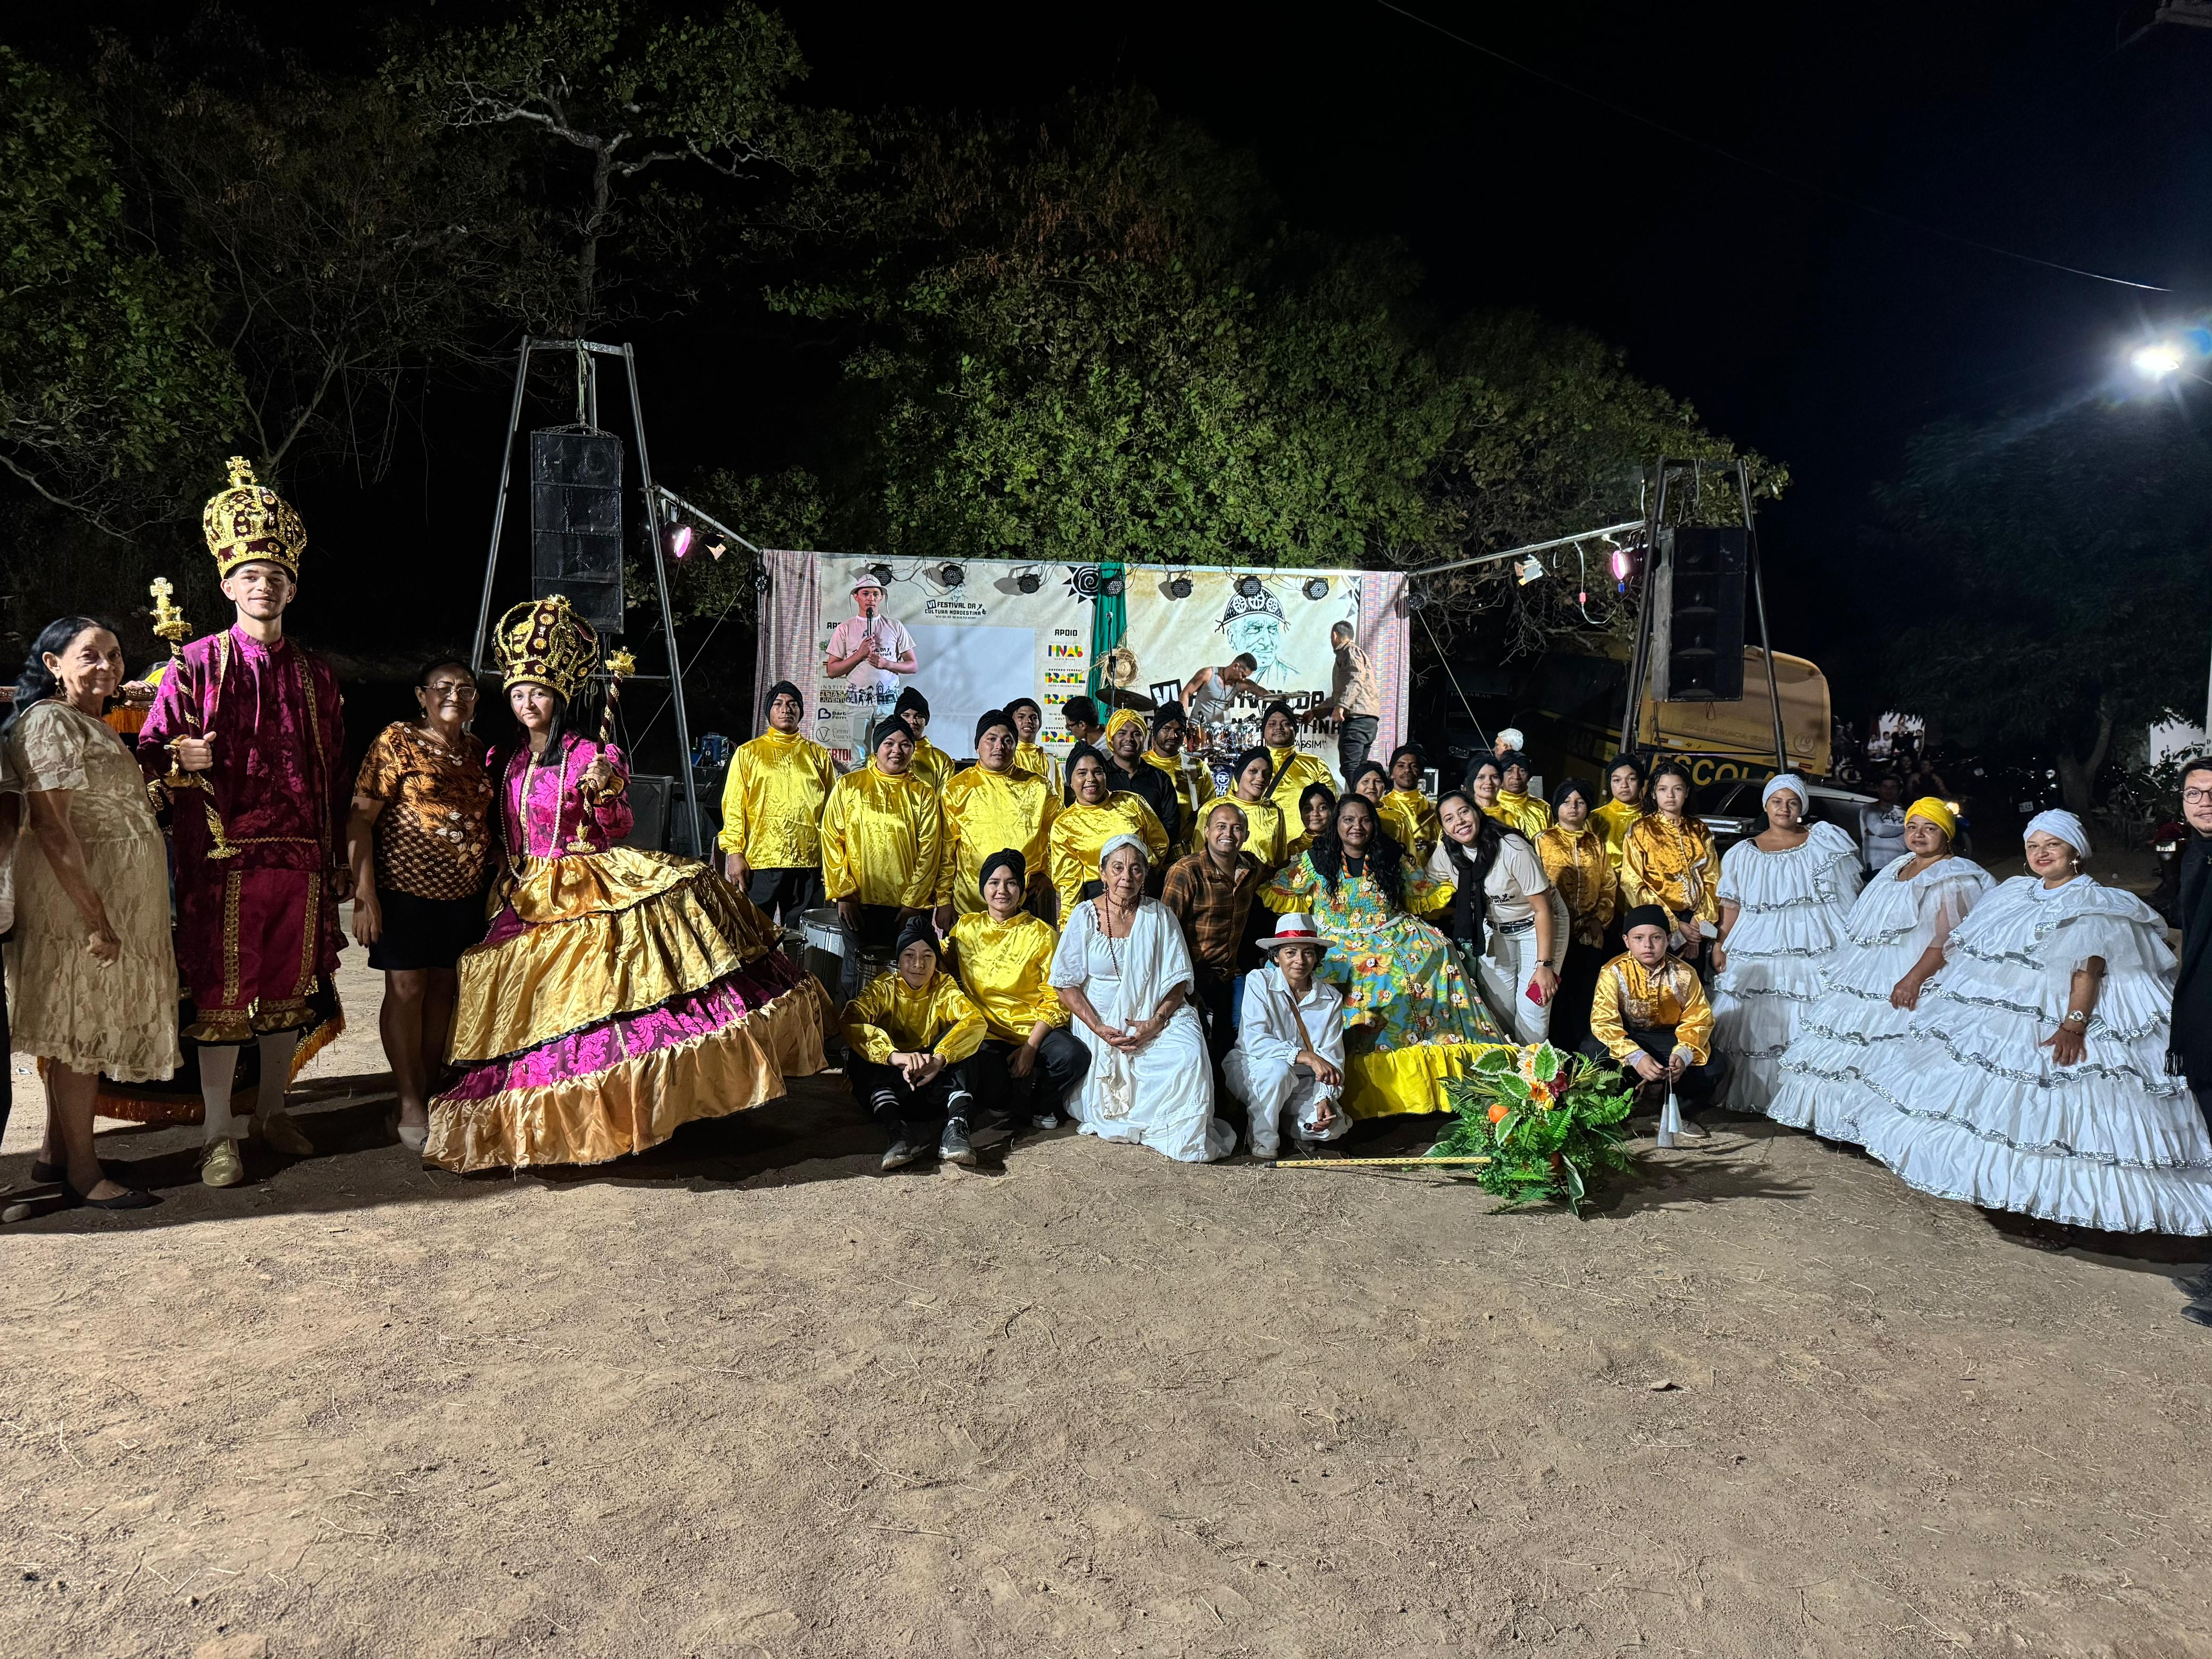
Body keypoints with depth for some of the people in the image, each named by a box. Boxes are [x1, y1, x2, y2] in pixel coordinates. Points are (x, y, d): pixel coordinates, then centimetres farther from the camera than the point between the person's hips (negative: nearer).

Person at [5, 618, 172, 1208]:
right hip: (79, 899, -9)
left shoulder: (95, 726, 17)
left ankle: (55, 1154, 25)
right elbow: (51, 825, -20)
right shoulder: (50, 722, -13)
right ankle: (83, 1172, 6)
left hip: (117, 901, 9)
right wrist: (95, 916, -24)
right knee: (83, 1032, -3)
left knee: (81, 1032, 15)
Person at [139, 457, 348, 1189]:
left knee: (289, 984, 10)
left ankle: (272, 1110, 26)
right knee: (223, 991, 0)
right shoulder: (199, 663, 1)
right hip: (225, 857, -3)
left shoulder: (315, 676, 12)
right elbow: (151, 753, -1)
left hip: (301, 856, 4)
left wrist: (341, 858, 12)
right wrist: (181, 760, -25)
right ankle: (219, 1134, 10)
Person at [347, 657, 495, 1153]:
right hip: (407, 889, -5)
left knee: (443, 989, 9)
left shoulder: (476, 752, 12)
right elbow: (361, 818, -10)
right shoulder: (397, 741, -6)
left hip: (463, 894, 5)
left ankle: (431, 1094, 20)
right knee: (406, 988, -1)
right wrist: (364, 893, -16)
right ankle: (410, 1107, 7)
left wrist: (493, 887, 10)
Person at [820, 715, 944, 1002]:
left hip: (907, 905, 1)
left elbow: (930, 851, 2)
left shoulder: (923, 794, 6)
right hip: (858, 902, 0)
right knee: (857, 973, 4)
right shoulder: (849, 786, 4)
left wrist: (914, 902, -5)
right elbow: (831, 839, 1)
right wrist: (843, 894, -5)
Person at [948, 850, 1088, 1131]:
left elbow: (1055, 998, -1)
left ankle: (1042, 1106, 3)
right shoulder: (965, 928, 8)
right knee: (985, 1073, -31)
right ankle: (1002, 1105, 7)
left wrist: (1030, 1047, -12)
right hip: (985, 1032, 0)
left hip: (1034, 1028, 0)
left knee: (1074, 1056, -29)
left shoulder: (1042, 934, 2)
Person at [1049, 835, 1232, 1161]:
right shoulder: (1085, 917, 0)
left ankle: (1185, 1138, -9)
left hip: (1154, 1016, 0)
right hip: (1099, 1021, 0)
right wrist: (1099, 1029, -14)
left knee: (1188, 1054, -29)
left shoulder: (1159, 916, 2)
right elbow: (1066, 984, -1)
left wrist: (1157, 1021, -17)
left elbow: (1178, 979, 0)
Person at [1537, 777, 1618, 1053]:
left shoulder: (1597, 844, 16)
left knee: (1586, 998, 2)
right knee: (1557, 999, -4)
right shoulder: (1544, 841, 6)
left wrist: (1600, 919, -1)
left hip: (1590, 935, 3)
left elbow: (1609, 886, 13)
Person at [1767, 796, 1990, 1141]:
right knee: (1849, 1043, 9)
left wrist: (1914, 978, -28)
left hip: (1910, 985, -9)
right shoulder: (1897, 868, 19)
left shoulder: (1953, 879, -8)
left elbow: (1950, 938, -19)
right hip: (1868, 980, 9)